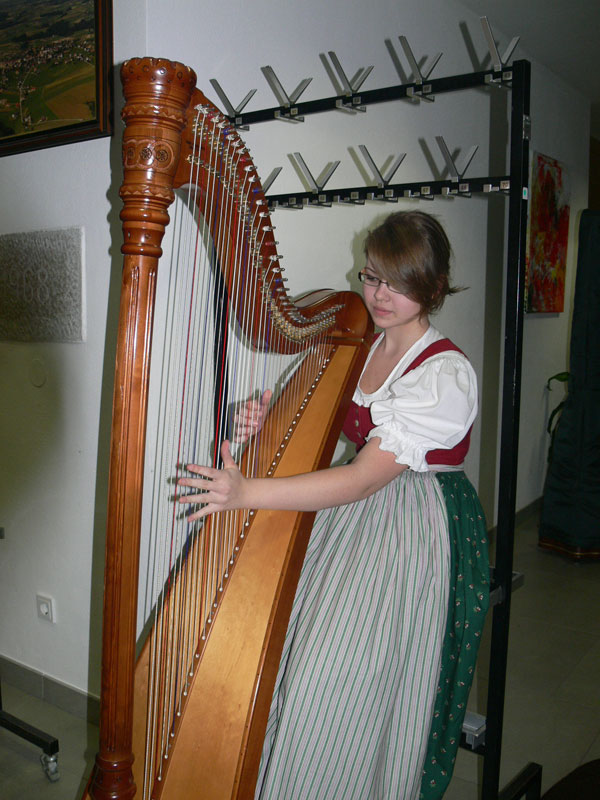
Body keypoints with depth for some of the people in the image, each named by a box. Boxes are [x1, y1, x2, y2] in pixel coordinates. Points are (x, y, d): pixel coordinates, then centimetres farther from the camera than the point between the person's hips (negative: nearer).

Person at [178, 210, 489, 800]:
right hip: (355, 519, 6)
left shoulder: (447, 375, -18)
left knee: (338, 688, -8)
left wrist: (246, 493, -31)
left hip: (415, 536, -6)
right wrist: (272, 425, -12)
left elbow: (365, 478, -25)